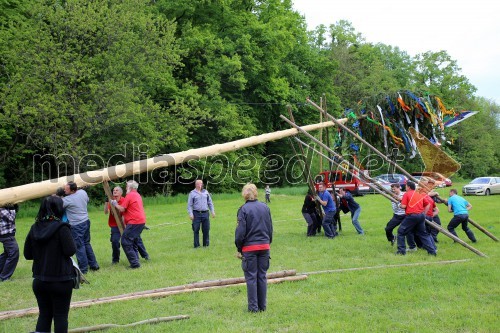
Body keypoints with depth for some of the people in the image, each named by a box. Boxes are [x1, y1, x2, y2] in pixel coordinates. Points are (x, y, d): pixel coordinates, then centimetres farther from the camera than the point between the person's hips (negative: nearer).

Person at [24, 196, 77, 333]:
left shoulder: (35, 228, 3)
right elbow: (70, 251, -15)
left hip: (39, 280, 5)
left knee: (44, 314, 14)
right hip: (60, 280, -5)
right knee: (60, 315, 6)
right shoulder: (61, 228, -16)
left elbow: (28, 254, 8)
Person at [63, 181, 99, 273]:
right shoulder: (83, 192, 1)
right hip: (86, 221, 8)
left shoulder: (67, 200, -19)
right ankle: (93, 264, 24)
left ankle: (83, 268, 6)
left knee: (79, 246, 1)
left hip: (76, 225, -8)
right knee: (86, 243, 18)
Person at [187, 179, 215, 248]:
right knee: (196, 230, -1)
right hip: (196, 214, -3)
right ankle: (196, 245, 6)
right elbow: (189, 205, 1)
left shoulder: (206, 192, 13)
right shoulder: (192, 193, 2)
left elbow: (210, 203, 17)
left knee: (206, 229, 4)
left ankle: (206, 244, 14)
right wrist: (191, 214, -9)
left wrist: (212, 211, 10)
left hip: (205, 213, 3)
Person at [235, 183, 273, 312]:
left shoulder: (244, 209, -10)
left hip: (249, 248, -4)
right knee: (262, 276, 11)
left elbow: (241, 231, -10)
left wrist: (239, 249, 0)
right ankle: (262, 306, 16)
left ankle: (253, 307, 6)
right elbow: (270, 228, 11)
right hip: (264, 246, 4)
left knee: (251, 277, 3)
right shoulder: (265, 207, 5)